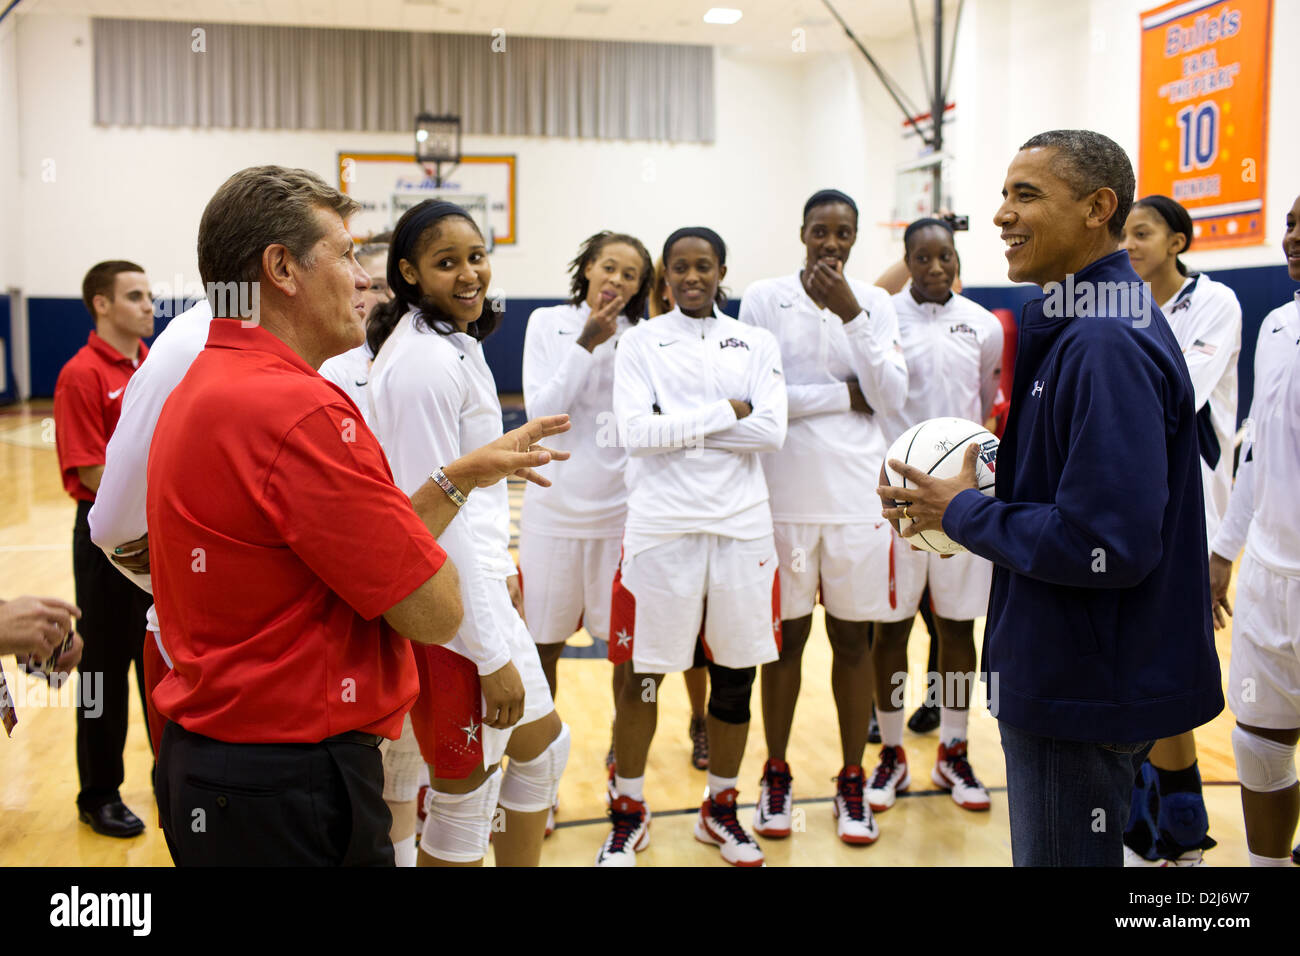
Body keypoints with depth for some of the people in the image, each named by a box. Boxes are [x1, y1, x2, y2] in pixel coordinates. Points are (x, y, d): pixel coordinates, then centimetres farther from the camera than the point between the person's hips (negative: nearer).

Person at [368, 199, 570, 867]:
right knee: (466, 795, 4)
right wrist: (493, 655, -20)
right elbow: (434, 517, -23)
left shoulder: (457, 347, 11)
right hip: (452, 610, -10)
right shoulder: (425, 363, -20)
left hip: (480, 589, 10)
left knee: (542, 743, 22)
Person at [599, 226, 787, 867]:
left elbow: (771, 431, -6)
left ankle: (720, 809, 29)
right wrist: (725, 412, -9)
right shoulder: (640, 343, 4)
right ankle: (629, 811, 23)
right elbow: (635, 431, -10)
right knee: (645, 675, 3)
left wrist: (678, 425, -10)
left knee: (735, 675, 9)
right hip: (661, 526, -2)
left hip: (741, 525, 2)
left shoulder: (757, 345, 9)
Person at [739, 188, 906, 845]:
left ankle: (852, 784, 21)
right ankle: (776, 777, 24)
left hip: (857, 495, 2)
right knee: (787, 637, 8)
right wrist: (845, 394, -8)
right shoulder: (764, 299, 0)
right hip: (784, 495, -1)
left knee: (854, 639, 8)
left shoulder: (875, 304, 6)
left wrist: (850, 314, -13)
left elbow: (893, 396, -5)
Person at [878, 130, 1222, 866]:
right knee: (1050, 845, 23)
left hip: (1089, 693, -10)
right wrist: (969, 507, 3)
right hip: (1066, 674, 10)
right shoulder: (1076, 325, 10)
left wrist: (963, 513, -15)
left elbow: (1107, 544, -28)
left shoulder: (1108, 344, -22)